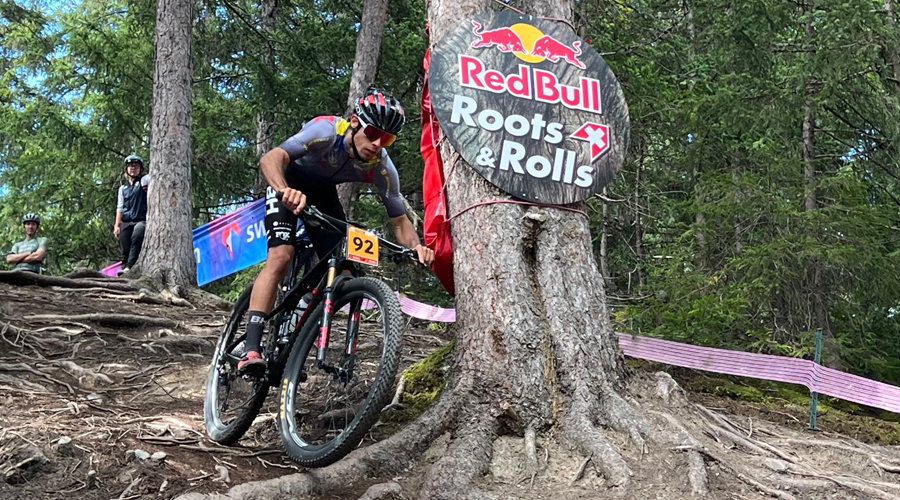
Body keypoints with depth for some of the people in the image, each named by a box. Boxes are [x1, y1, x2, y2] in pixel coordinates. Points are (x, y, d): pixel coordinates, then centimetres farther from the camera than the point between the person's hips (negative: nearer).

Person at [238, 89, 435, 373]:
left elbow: (400, 221, -14)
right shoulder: (327, 130, -34)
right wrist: (285, 191, -66)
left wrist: (416, 247, -36)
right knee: (281, 257, -26)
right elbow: (270, 159, -45)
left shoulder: (382, 167, -22)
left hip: (323, 193, 5)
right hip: (288, 185, -5)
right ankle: (250, 350, -29)